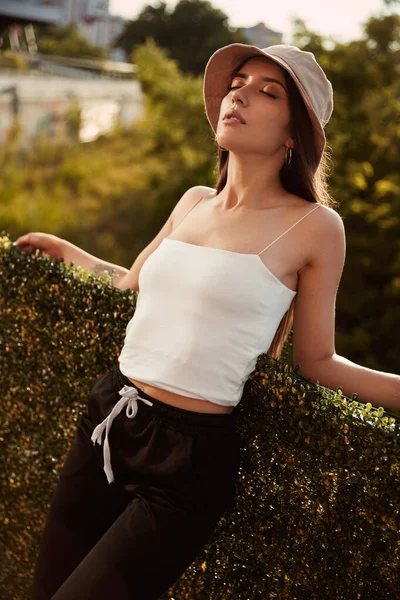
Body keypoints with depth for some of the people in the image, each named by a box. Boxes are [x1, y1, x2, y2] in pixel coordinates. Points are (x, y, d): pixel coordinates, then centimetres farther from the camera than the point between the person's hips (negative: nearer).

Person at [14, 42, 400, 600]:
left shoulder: (314, 226, -8)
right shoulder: (195, 202, 8)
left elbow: (315, 360, -2)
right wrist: (61, 248, 36)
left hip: (190, 458, -6)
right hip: (106, 425, 6)